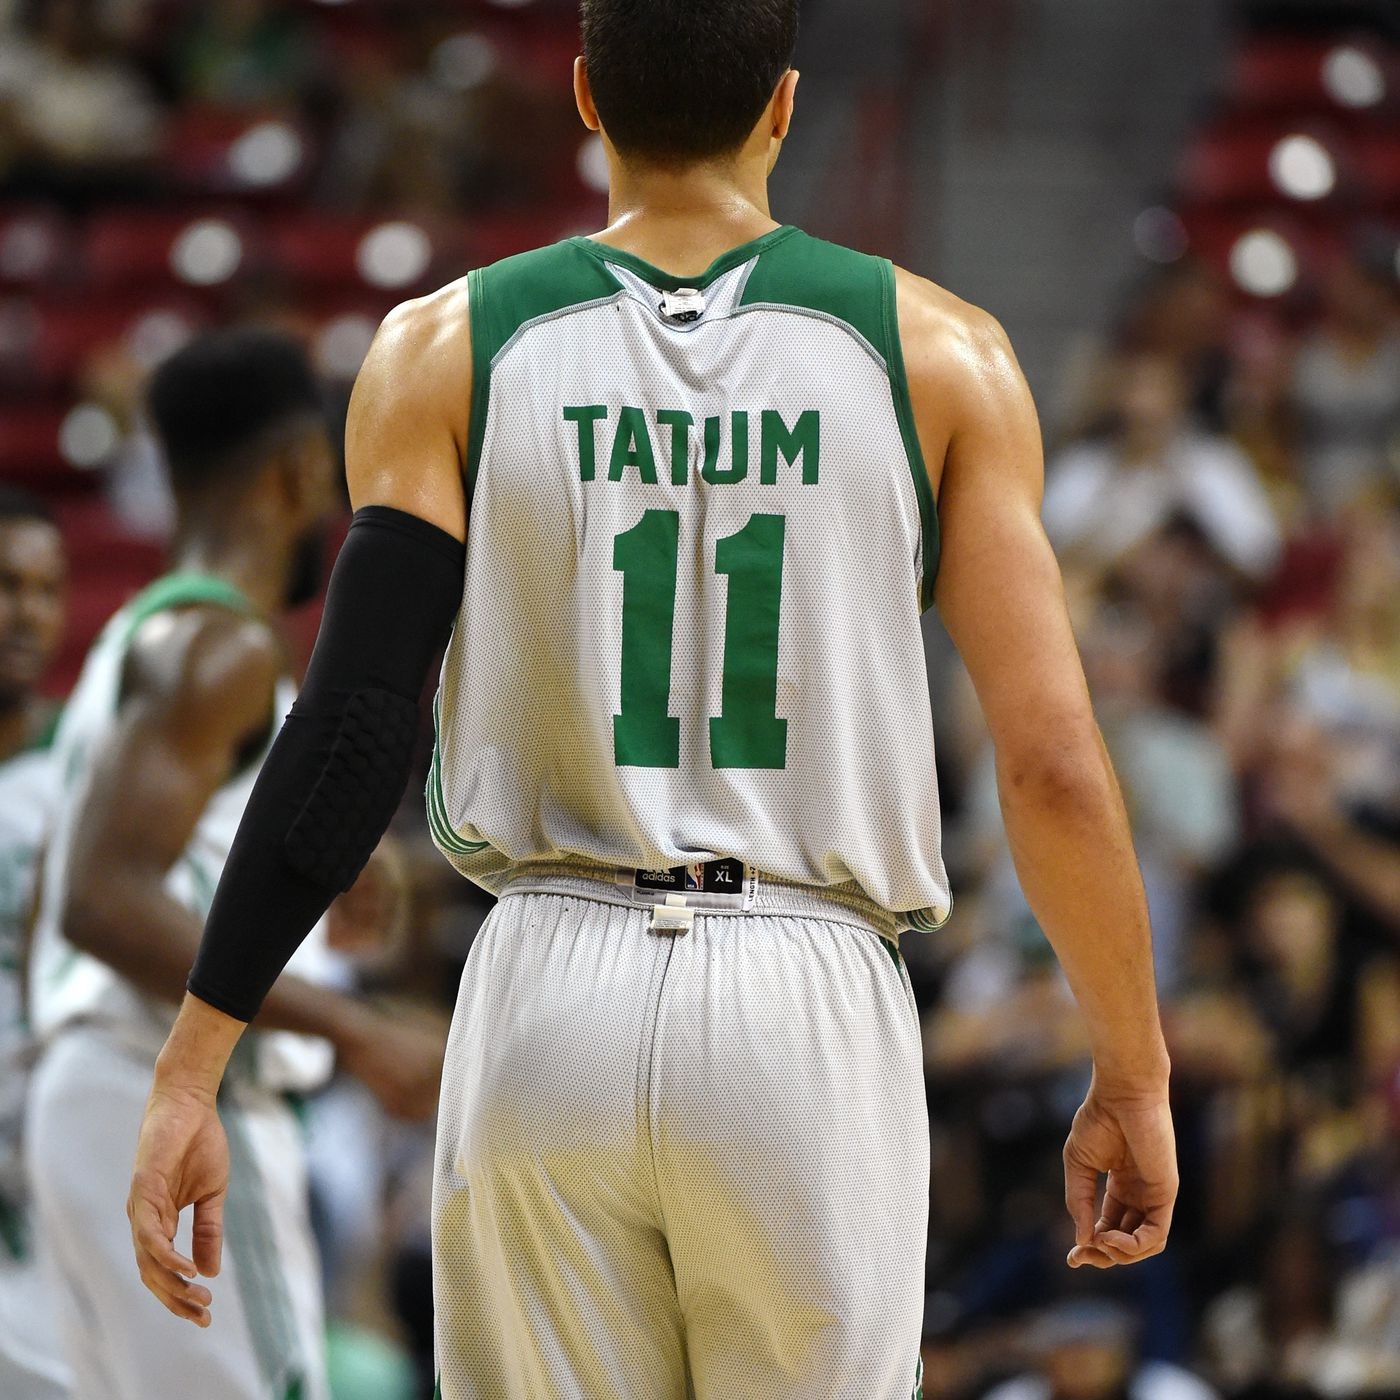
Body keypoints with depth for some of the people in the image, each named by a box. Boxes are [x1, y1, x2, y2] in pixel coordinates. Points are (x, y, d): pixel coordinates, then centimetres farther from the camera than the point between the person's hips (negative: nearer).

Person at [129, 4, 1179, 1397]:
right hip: (809, 1016, -1)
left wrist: (188, 1072, -1)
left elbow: (353, 734, -4)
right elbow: (1052, 763, -1)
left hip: (552, 990, 1)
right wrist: (1133, 1074, 10)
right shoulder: (935, 353, 3)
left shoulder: (447, 351, 4)